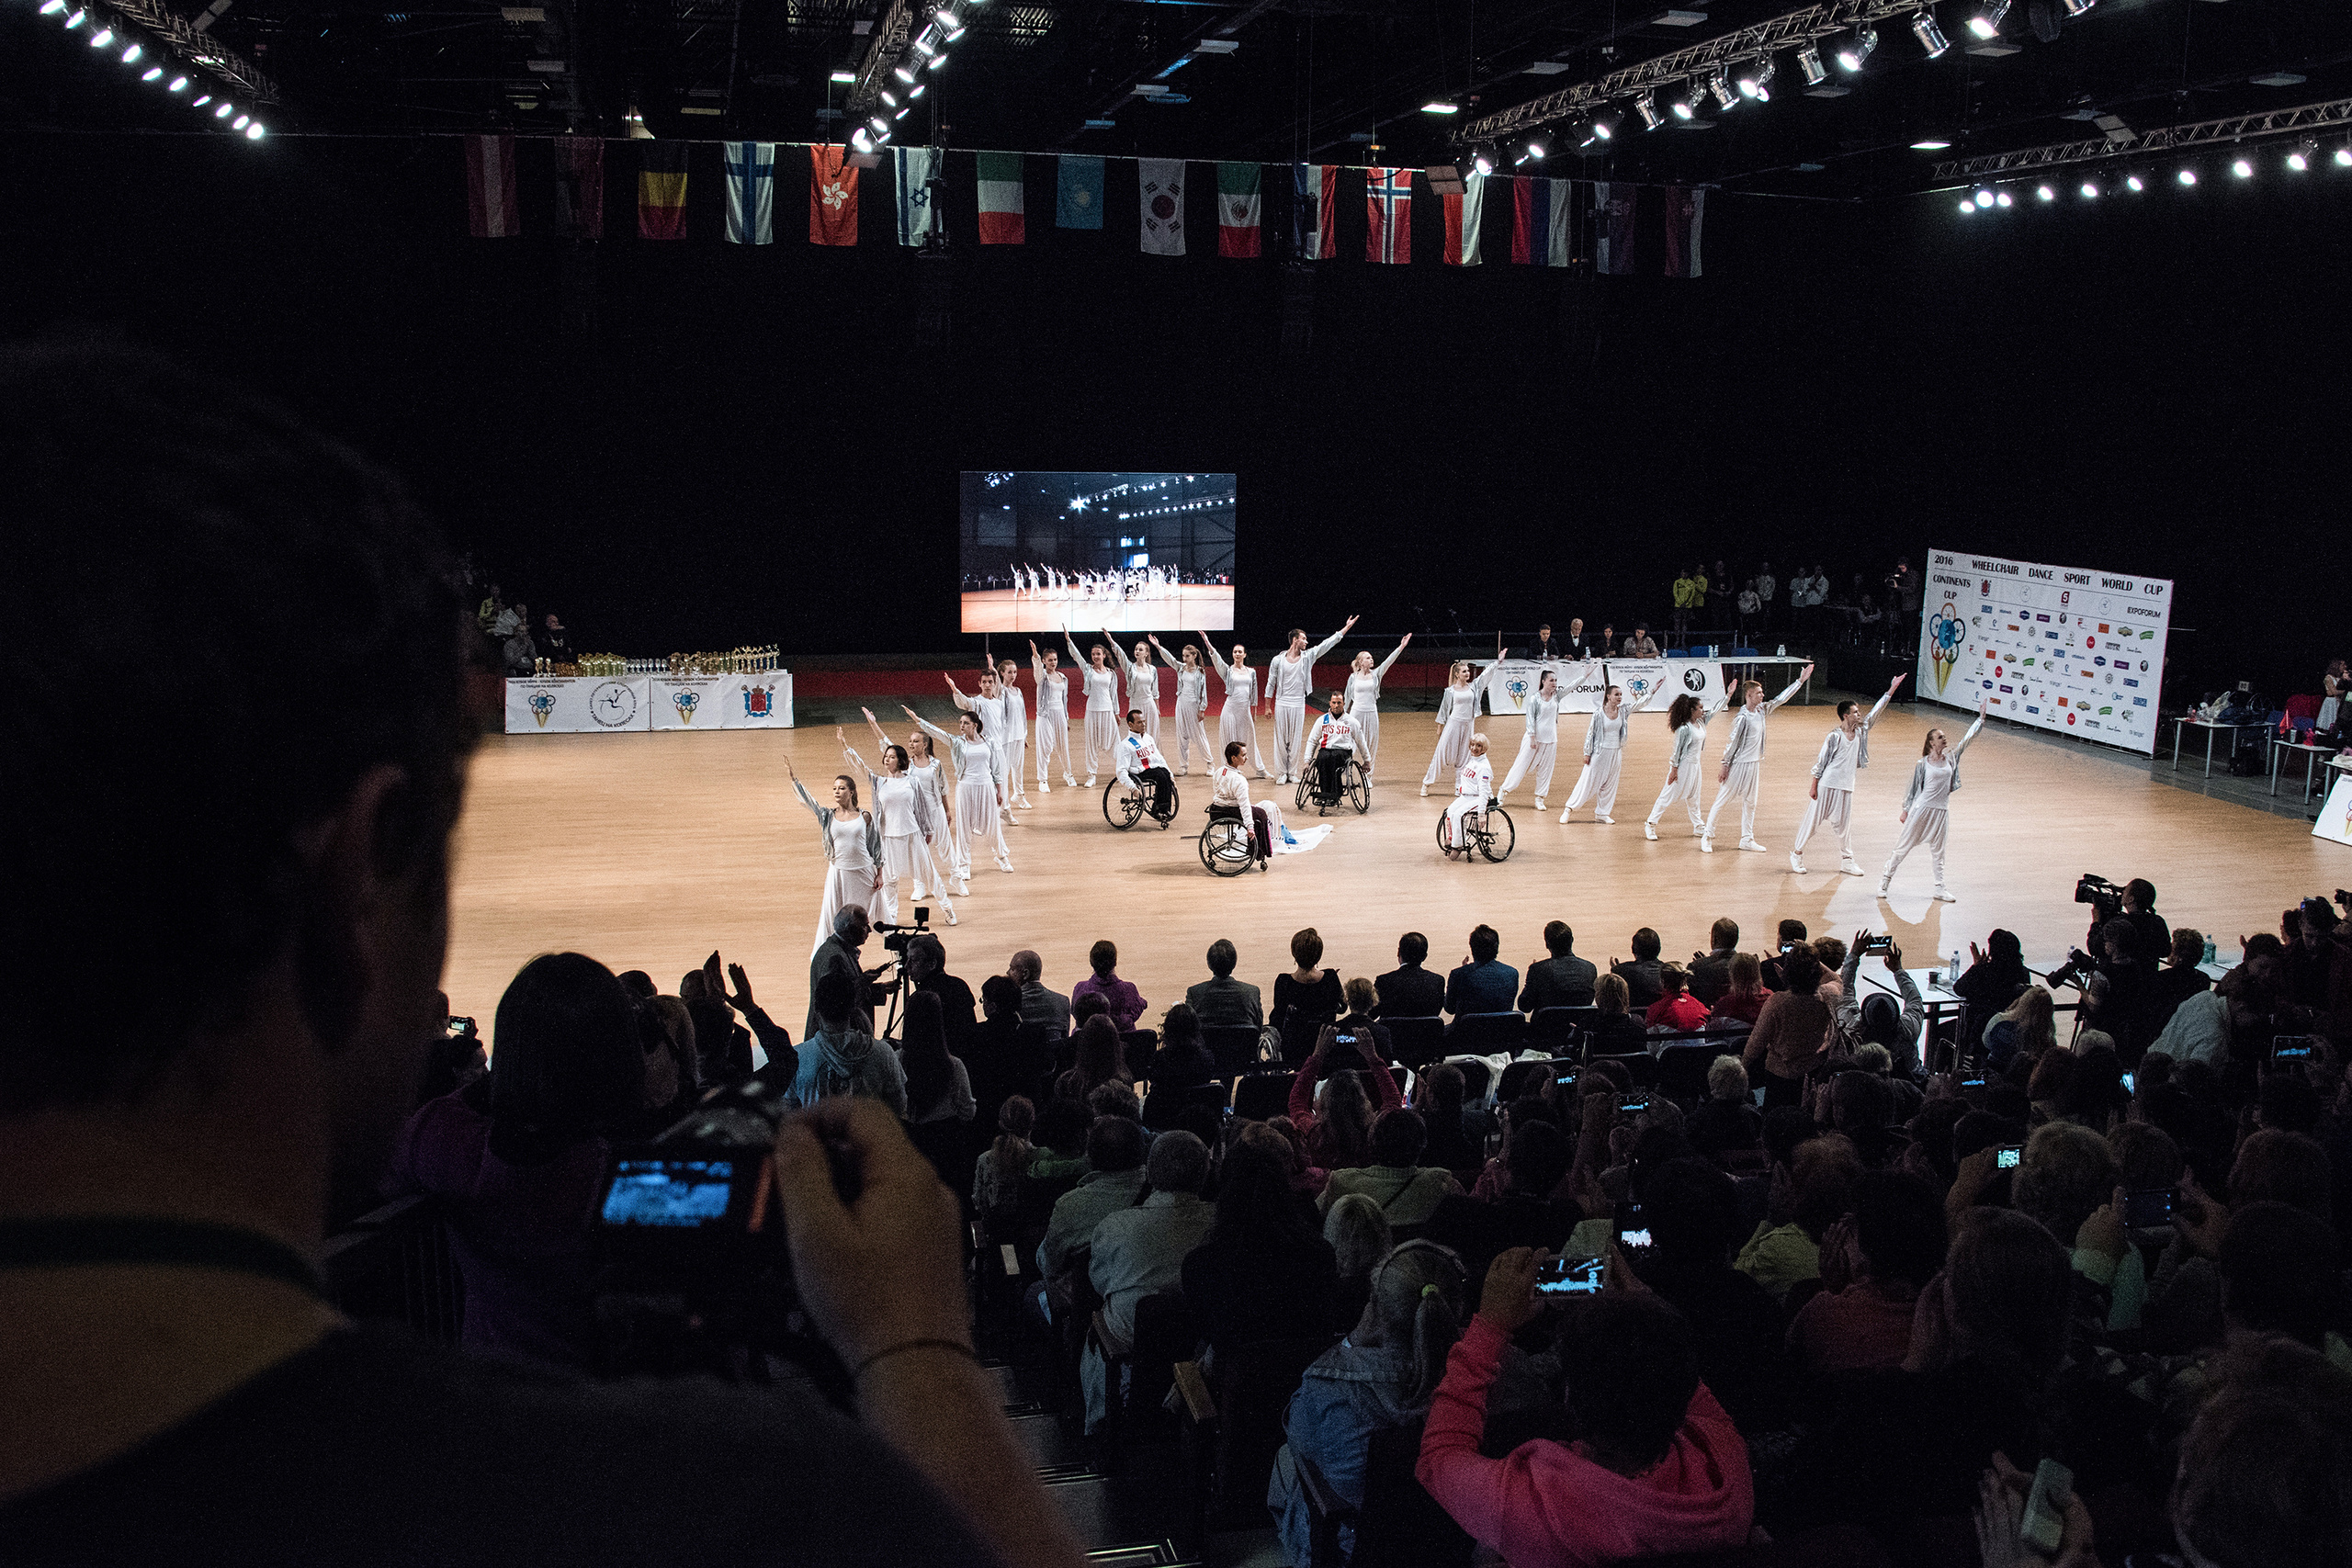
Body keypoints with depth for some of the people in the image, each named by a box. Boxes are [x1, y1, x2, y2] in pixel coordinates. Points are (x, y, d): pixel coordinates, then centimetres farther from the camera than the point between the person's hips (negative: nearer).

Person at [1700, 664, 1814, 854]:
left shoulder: (1762, 710, 3)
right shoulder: (1743, 717, -20)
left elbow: (1781, 699, 14)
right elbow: (1732, 742, -17)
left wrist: (1800, 680, 15)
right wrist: (1724, 765, -15)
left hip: (1753, 764, 9)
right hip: (1738, 765, -9)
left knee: (1750, 803, 13)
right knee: (1722, 799, -1)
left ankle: (1747, 839, 21)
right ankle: (1707, 837, 6)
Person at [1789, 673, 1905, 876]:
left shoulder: (1860, 731, 5)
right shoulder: (1834, 736, -12)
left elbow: (1876, 712, 7)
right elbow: (1821, 762, -8)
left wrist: (1891, 690, 3)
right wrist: (1814, 785, -8)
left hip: (1846, 787, 5)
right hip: (1826, 785, -5)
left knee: (1844, 824, 10)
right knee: (1813, 819, 2)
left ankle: (1846, 861, 18)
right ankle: (1797, 854, 13)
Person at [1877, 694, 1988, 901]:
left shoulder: (1951, 758, 5)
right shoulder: (1923, 764, -5)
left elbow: (1968, 738, 7)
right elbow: (1914, 787, 0)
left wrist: (1981, 717, 4)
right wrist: (1905, 811, 2)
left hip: (1941, 810, 4)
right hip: (1921, 808, -4)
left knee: (1938, 851, 11)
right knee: (1904, 846, 1)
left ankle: (1940, 889, 16)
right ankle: (1885, 881, 9)